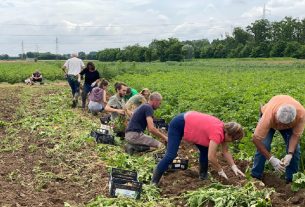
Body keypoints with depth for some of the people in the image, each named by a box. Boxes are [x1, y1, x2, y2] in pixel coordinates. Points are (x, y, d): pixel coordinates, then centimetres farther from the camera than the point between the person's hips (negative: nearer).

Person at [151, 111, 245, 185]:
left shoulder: (224, 129, -4)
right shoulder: (217, 133, -30)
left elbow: (226, 152, 5)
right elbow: (211, 157, -32)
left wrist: (234, 167, -2)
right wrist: (221, 171, -16)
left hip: (189, 123, 9)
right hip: (178, 124, -9)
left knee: (205, 150, 6)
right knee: (170, 155, -14)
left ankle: (203, 176, 18)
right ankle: (154, 183, -8)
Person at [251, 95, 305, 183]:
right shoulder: (268, 116, -46)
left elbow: (296, 135, -25)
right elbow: (256, 139, -40)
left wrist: (290, 154, -37)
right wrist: (271, 159, -40)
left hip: (288, 121, 2)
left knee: (294, 148, -12)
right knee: (263, 146, -19)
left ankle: (292, 179, 6)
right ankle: (255, 177, -3)